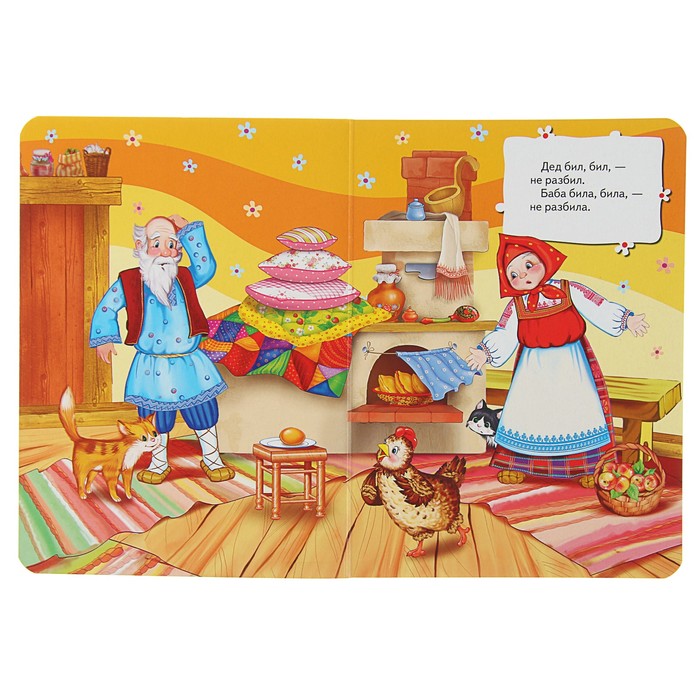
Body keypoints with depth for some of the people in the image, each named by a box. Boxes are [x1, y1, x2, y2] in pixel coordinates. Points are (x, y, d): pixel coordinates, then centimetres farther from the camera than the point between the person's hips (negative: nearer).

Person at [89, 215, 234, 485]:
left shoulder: (185, 279, 4)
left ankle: (212, 460, 24)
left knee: (204, 412, 6)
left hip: (190, 364, 2)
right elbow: (106, 309, 3)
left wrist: (190, 231, -6)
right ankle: (158, 464, 29)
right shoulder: (129, 283, -3)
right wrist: (103, 339, -6)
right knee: (156, 416, 9)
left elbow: (206, 266, -8)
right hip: (152, 368, -2)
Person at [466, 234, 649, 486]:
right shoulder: (516, 305, -1)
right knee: (524, 411, 3)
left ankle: (589, 467, 14)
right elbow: (503, 336, -3)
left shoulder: (569, 291, -4)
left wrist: (627, 319, -13)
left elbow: (600, 309, -4)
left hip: (571, 366, -1)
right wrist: (485, 353, -17)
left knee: (581, 410, 1)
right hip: (534, 369, 1)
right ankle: (515, 464, 17)